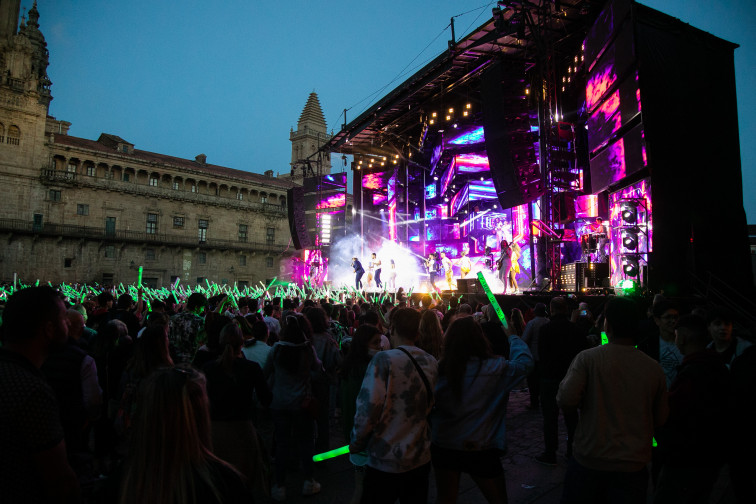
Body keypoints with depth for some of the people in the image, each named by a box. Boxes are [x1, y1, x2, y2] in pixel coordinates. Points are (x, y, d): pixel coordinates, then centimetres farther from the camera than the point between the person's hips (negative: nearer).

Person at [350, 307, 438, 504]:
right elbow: (430, 406, 8)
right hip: (421, 459, 6)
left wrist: (356, 444, -6)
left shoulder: (384, 360, -18)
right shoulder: (431, 362, 0)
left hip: (386, 461, -5)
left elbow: (368, 409, -20)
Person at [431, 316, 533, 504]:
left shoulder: (441, 369, -12)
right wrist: (513, 337, 14)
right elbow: (525, 362, -1)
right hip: (480, 450, -2)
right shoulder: (494, 368, -17)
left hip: (443, 446, 2)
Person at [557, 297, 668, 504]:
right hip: (633, 465, 2)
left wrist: (588, 402, 0)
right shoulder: (654, 368, -6)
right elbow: (661, 419, 4)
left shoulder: (587, 358, -15)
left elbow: (566, 400, -22)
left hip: (589, 459, -2)